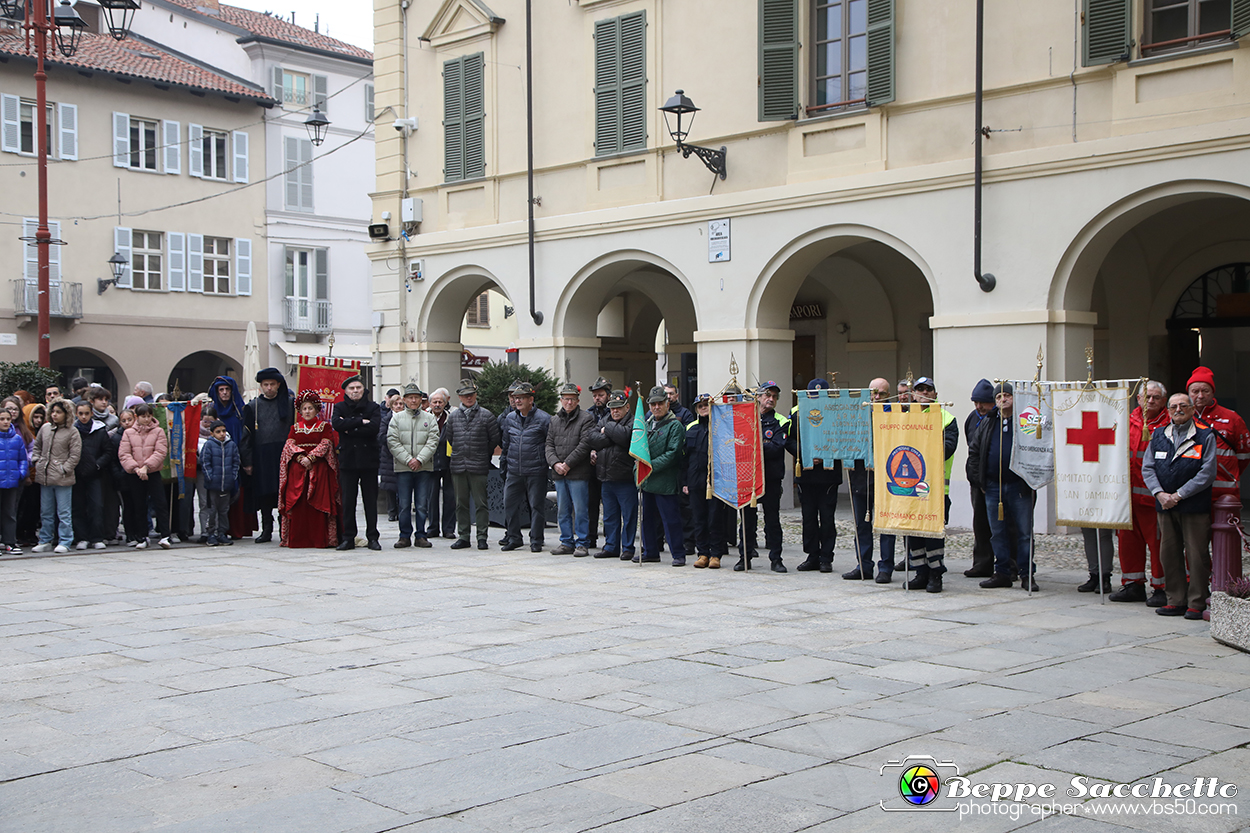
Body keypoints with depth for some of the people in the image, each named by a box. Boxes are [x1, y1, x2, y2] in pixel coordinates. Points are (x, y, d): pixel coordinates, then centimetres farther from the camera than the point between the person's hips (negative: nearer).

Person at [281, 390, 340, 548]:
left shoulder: (324, 426, 8)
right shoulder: (295, 427, 16)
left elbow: (325, 444, -3)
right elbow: (290, 445, 5)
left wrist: (310, 458, -15)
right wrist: (300, 457, -12)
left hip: (319, 468, -2)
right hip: (297, 469, 2)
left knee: (318, 503, -8)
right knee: (297, 503, -4)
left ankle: (319, 539, -7)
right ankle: (297, 539, 0)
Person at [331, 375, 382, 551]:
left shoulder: (373, 407, 7)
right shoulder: (340, 407, 10)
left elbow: (373, 428, -11)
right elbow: (337, 424, -11)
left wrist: (350, 429, -10)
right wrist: (360, 421, -13)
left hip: (368, 459, -1)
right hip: (347, 460, 1)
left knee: (371, 500, 1)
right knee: (347, 501, 1)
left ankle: (372, 537, 7)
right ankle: (348, 538, 8)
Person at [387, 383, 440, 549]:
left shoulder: (429, 418, 7)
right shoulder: (397, 418, 5)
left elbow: (432, 441, -1)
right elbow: (392, 442, -2)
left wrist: (419, 459, -12)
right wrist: (408, 460, -11)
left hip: (423, 467, 0)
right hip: (402, 467, 0)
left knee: (422, 504, 2)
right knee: (404, 504, 2)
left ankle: (421, 536, 10)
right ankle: (405, 536, 10)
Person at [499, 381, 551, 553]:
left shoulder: (543, 418, -7)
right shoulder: (510, 418, 9)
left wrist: (546, 461, -1)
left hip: (536, 471, -5)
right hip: (514, 471, 5)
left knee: (537, 505, 0)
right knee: (510, 504, 5)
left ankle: (536, 541, 8)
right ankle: (513, 538, 16)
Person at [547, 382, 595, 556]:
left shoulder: (586, 418, -4)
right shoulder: (555, 420, 15)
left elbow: (585, 444, -13)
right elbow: (549, 444, 12)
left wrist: (567, 464, -14)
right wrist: (555, 463, -6)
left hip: (579, 473, -6)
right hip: (559, 474, 6)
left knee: (580, 509, -3)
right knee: (563, 510, 11)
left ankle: (582, 544, 4)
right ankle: (567, 542, 20)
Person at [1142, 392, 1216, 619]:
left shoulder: (1206, 436, -2)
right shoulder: (1158, 435, 11)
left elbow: (1208, 473, -9)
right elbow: (1147, 468, 7)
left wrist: (1179, 495, -13)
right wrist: (1160, 493, -8)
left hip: (1195, 506, -4)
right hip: (1165, 506, 4)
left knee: (1196, 556, -2)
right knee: (1169, 554, 7)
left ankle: (1196, 604, 6)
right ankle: (1176, 601, 16)